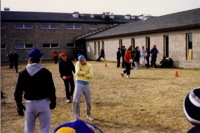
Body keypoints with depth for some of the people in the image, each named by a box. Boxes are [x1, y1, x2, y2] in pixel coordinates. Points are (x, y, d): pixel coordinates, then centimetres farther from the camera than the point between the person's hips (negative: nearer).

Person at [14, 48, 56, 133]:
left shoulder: (23, 73, -2)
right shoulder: (45, 72, -9)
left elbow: (18, 91, 0)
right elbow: (51, 89, -6)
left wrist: (19, 105, 10)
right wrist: (53, 101, 9)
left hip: (29, 104, 3)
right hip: (43, 103, -2)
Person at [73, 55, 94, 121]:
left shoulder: (89, 66, 2)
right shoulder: (78, 63, -2)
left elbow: (91, 75, -11)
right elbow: (77, 72, -18)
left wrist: (82, 74, -12)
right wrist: (85, 72, -9)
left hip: (86, 84, 2)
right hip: (79, 83, -2)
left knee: (88, 100, 12)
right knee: (76, 100, -7)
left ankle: (88, 114, 31)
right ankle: (76, 116, 6)